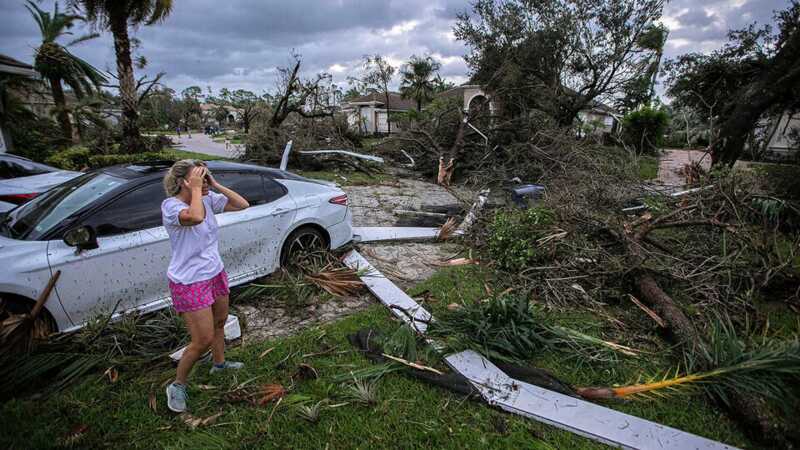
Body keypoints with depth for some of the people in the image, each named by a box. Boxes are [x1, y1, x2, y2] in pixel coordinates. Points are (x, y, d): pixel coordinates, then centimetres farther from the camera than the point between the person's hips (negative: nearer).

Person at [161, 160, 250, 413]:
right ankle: (178, 385, 23)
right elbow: (195, 217, -43)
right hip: (189, 283, -7)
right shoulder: (170, 205, -21)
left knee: (219, 323, 24)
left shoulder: (209, 199, -2)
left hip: (216, 274, 7)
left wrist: (215, 185, -9)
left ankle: (220, 364, 49)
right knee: (203, 340, -2)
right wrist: (196, 189, -28)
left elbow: (242, 205, -3)